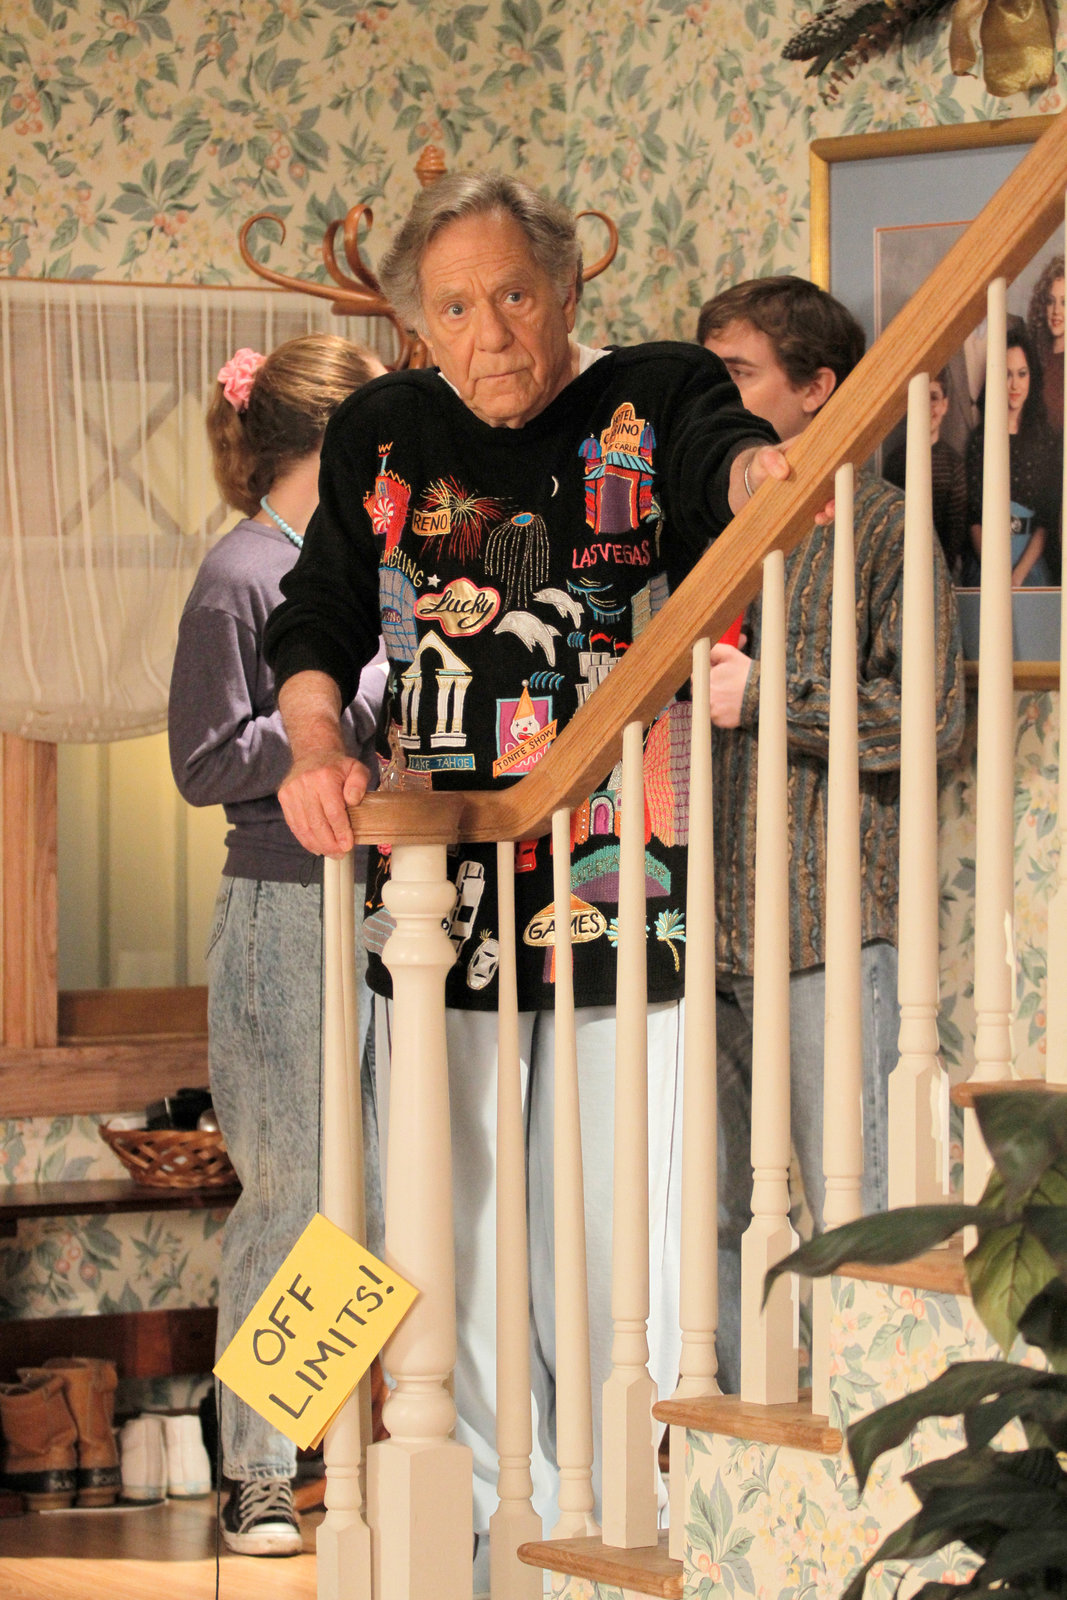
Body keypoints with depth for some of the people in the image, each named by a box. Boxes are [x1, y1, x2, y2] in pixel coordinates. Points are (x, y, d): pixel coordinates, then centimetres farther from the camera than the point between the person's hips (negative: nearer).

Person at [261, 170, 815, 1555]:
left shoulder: (653, 400, 0)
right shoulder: (380, 435, 9)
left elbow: (724, 459, -23)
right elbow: (317, 626, 14)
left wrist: (767, 472, -48)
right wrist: (316, 745, -7)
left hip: (619, 885, -3)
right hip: (440, 884, 3)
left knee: (619, 1216, 1)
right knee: (458, 1216, 6)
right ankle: (508, 1507, 19)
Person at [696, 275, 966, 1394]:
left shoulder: (880, 527, -1)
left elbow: (928, 714, -12)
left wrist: (762, 696, -11)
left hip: (826, 927, -6)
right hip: (708, 925, 6)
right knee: (714, 1212, 9)